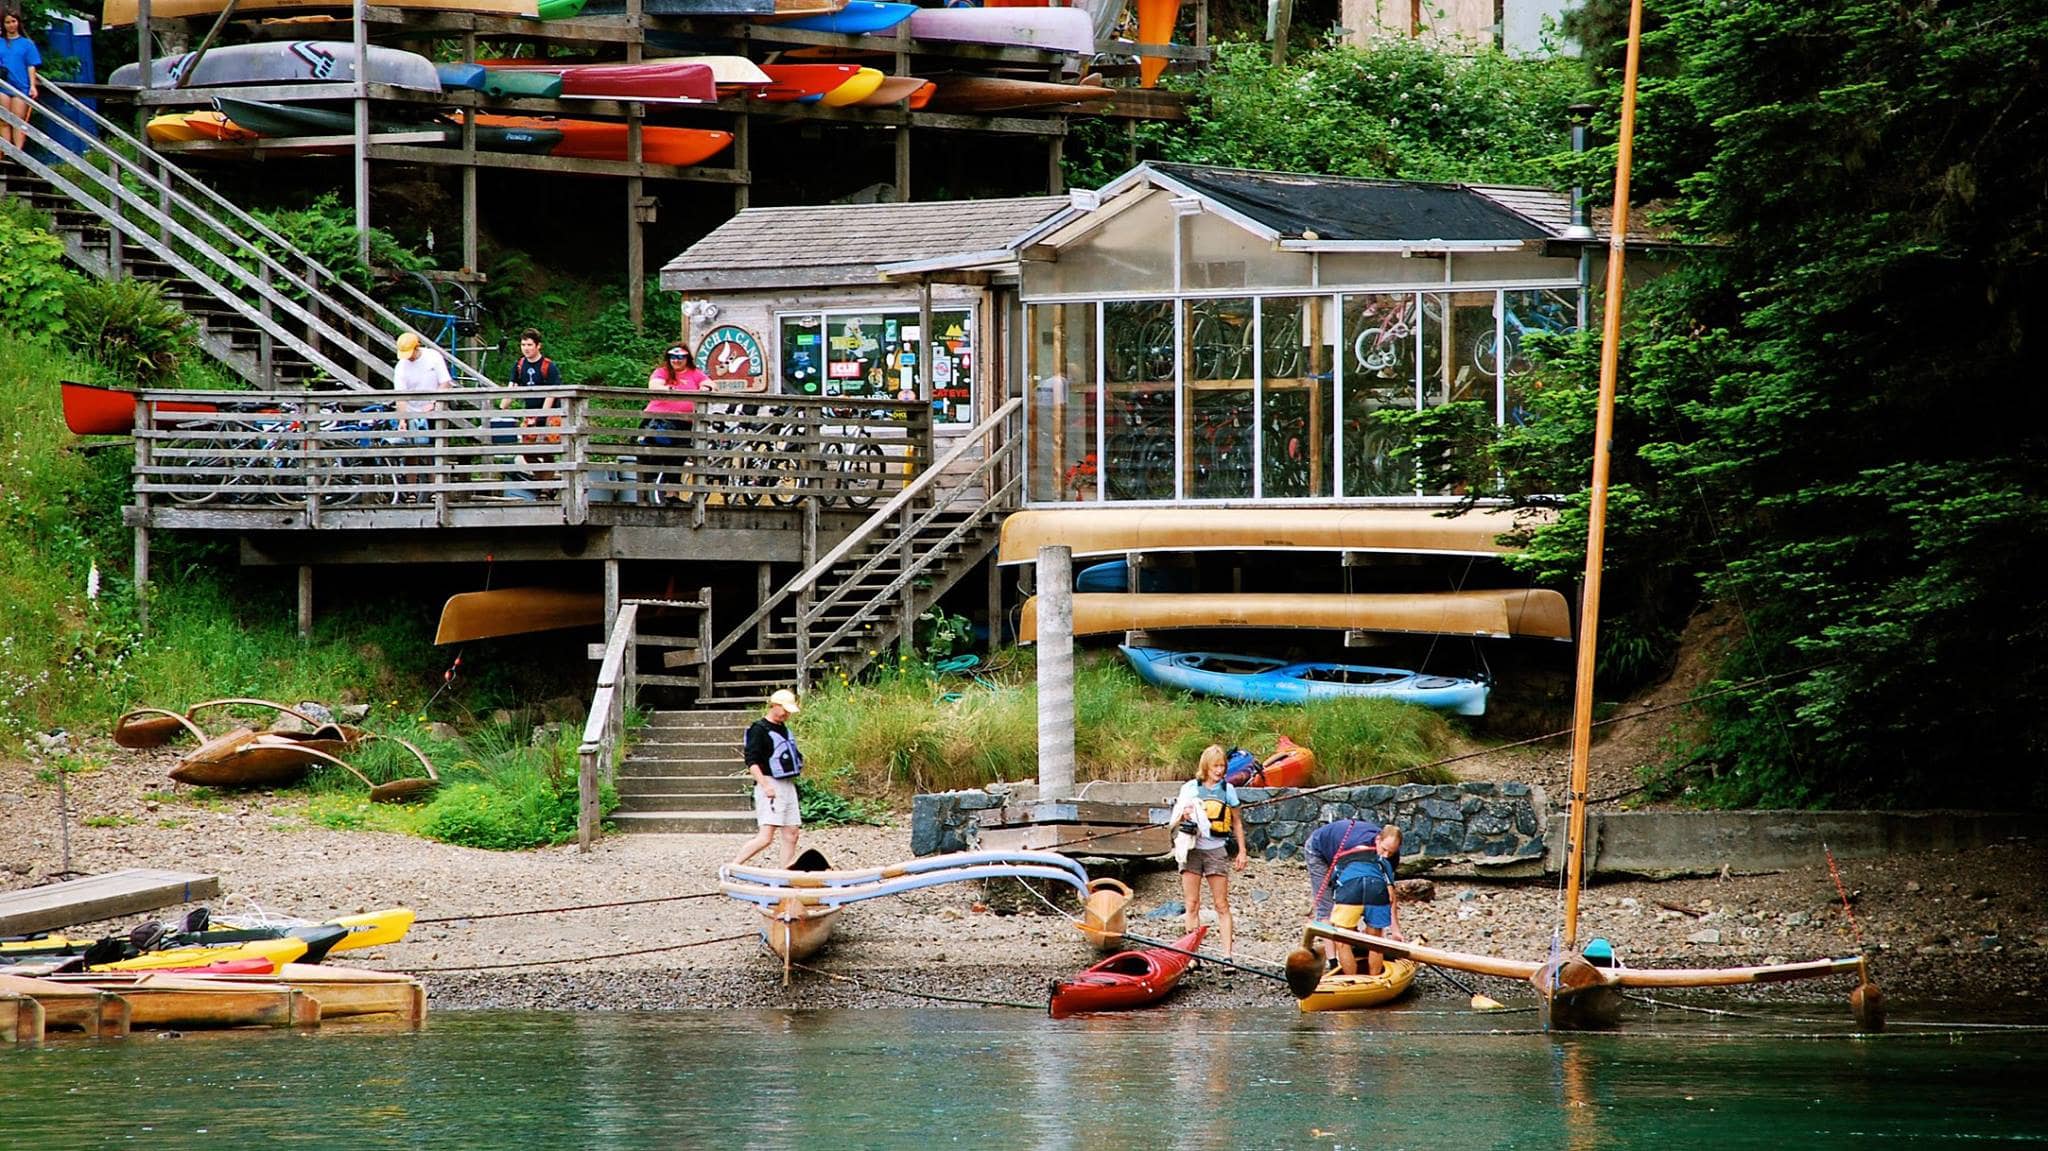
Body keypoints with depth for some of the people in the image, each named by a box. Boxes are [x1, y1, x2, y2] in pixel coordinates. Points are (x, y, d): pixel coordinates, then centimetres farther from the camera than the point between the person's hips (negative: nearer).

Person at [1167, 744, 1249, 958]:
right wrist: (1183, 816, -16)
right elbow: (1172, 823, 7)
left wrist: (1242, 852, 9)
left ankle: (1227, 955, -6)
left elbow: (1236, 823, 14)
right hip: (1192, 850, 0)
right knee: (1192, 905, 0)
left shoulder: (1227, 790, 7)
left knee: (1222, 905, -3)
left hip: (1216, 850, 0)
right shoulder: (1190, 788, 5)